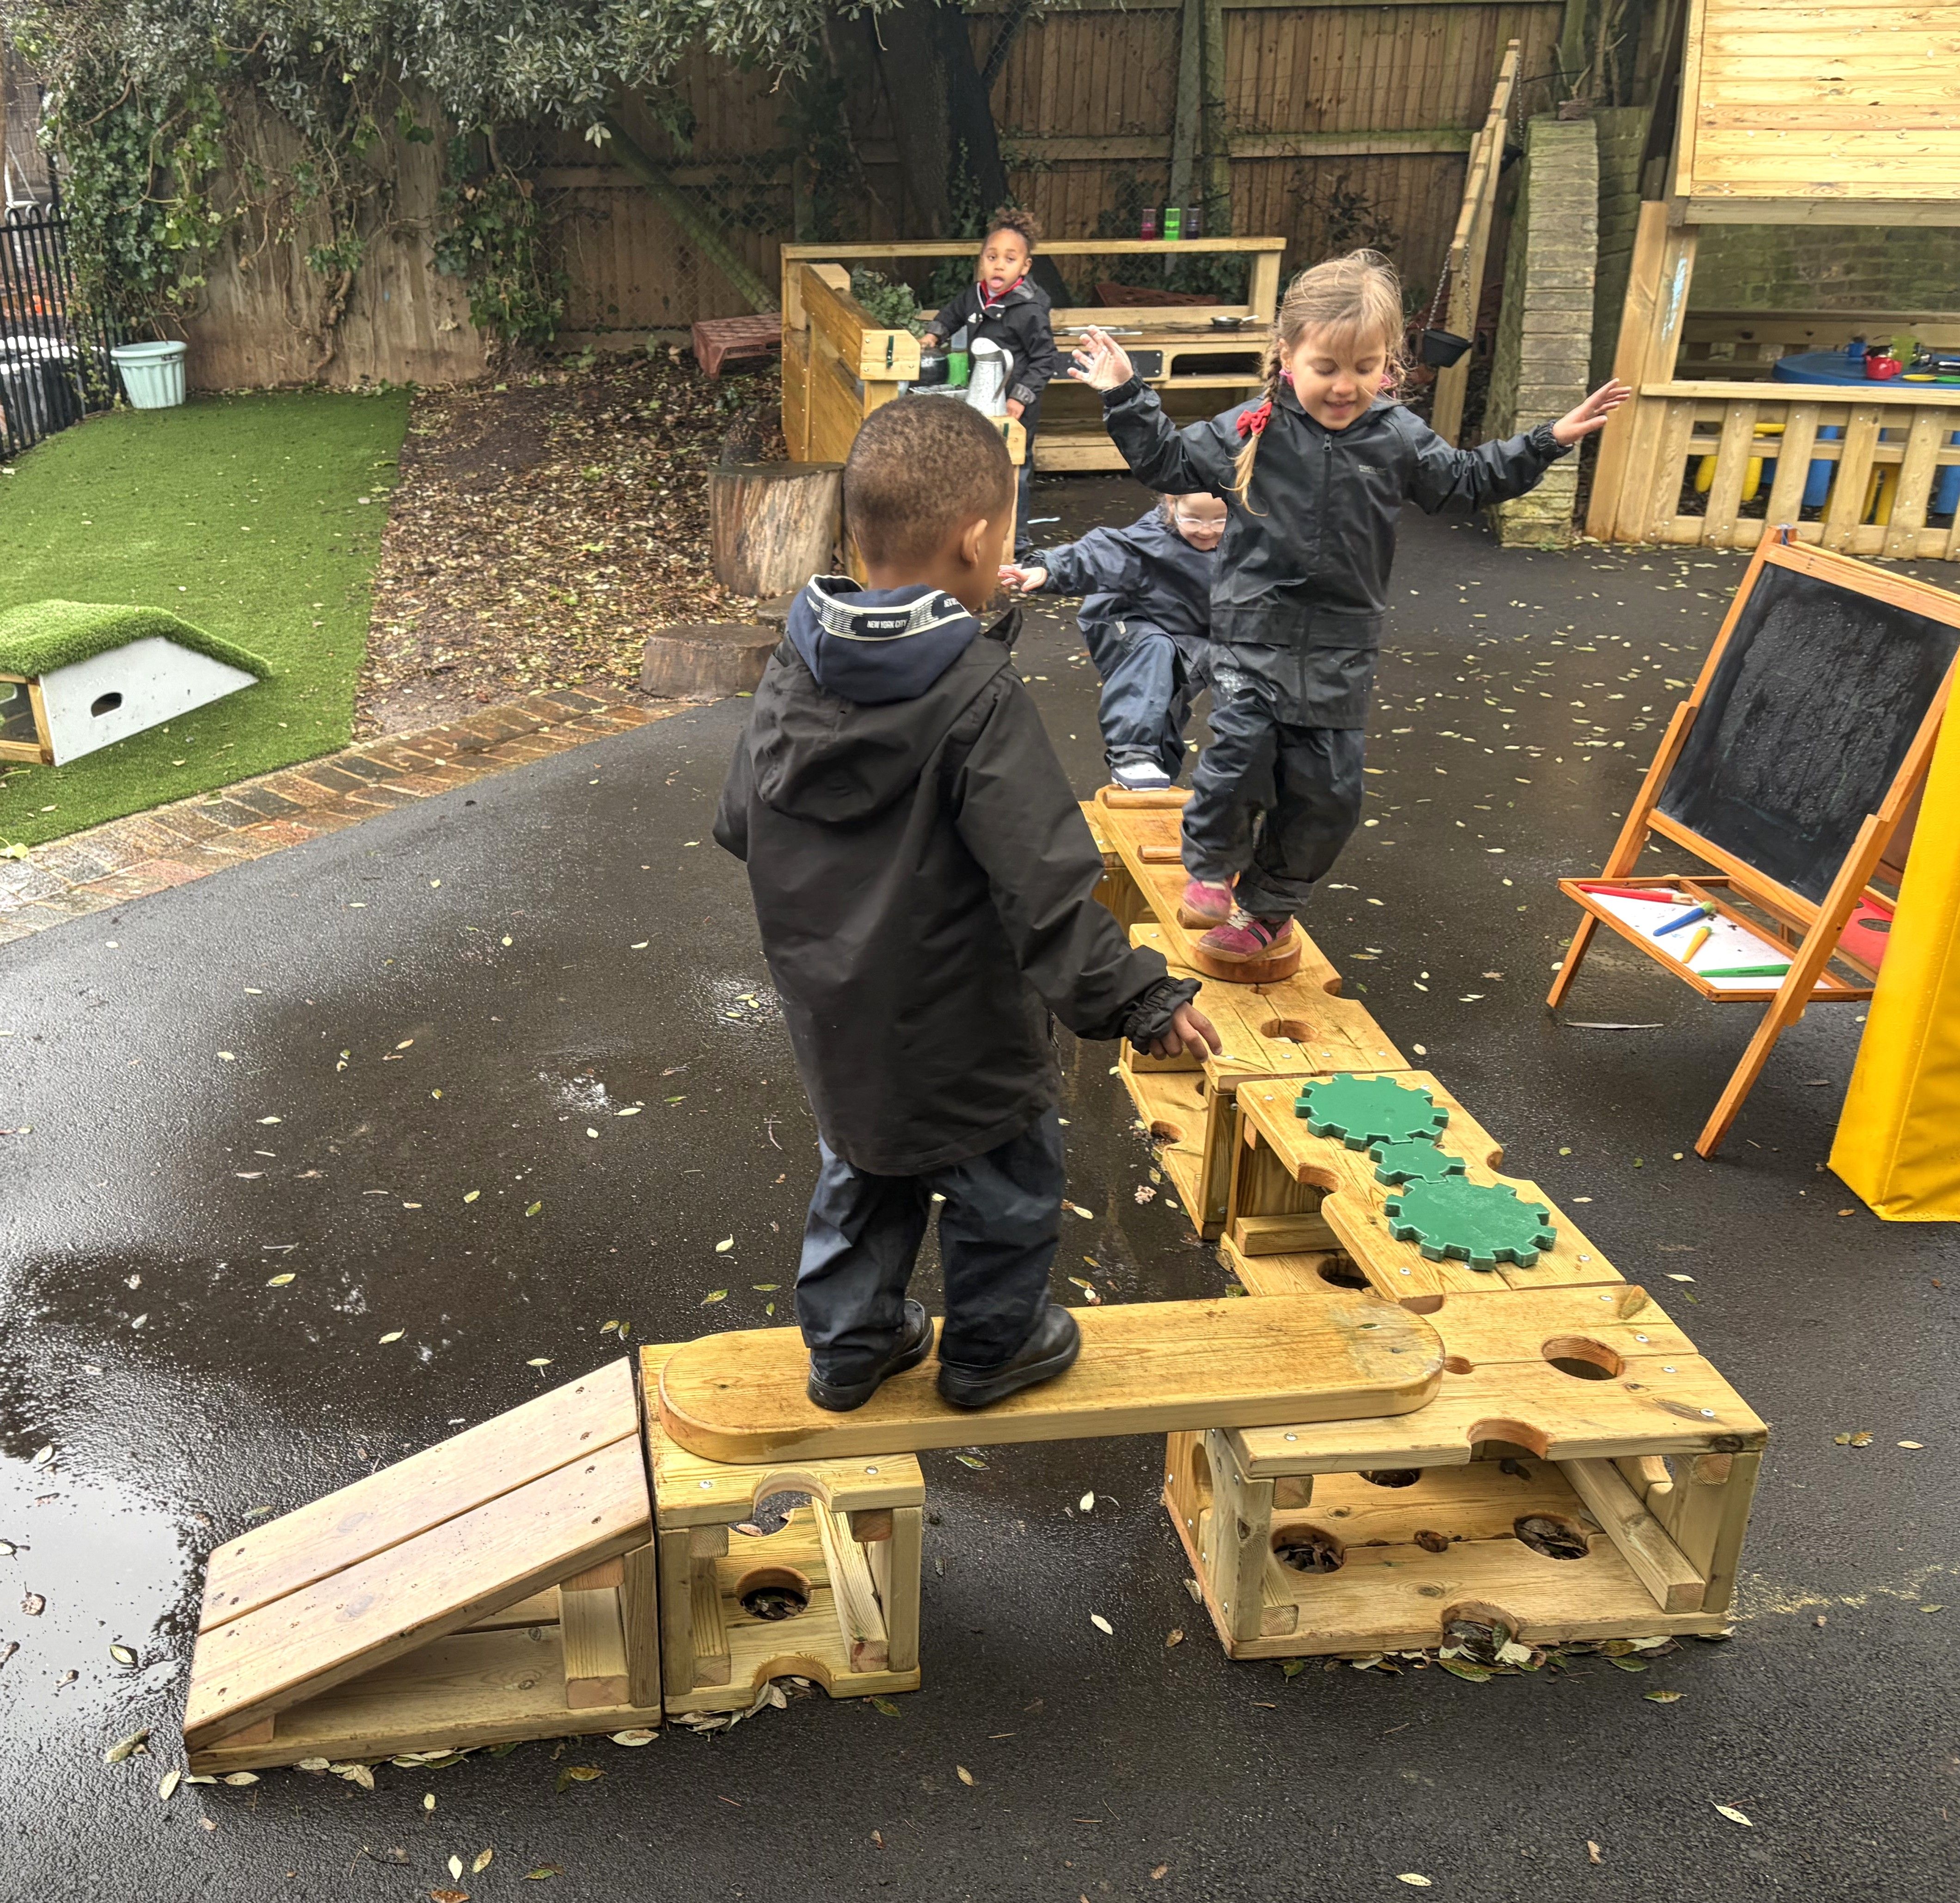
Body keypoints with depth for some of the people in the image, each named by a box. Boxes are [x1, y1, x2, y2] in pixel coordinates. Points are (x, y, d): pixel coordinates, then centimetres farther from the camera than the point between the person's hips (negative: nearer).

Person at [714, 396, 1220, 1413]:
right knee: (1007, 1186, 20)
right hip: (956, 1032, -6)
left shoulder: (793, 668, -7)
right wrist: (1137, 998, -22)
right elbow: (1043, 880, -30)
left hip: (833, 1014, 6)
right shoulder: (979, 697, -27)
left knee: (861, 1177, 27)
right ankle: (990, 1348, 39)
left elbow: (738, 821, 5)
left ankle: (849, 1342, 43)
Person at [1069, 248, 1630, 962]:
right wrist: (1125, 395, -2)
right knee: (1239, 757, -16)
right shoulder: (1250, 431, -5)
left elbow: (1467, 480, 17)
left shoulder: (1398, 439, 1)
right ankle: (1211, 869, 13)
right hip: (1253, 636, -3)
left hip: (1341, 649, 3)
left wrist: (1550, 440, 11)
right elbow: (1168, 460, 5)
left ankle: (1267, 907, 26)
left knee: (1326, 789, 7)